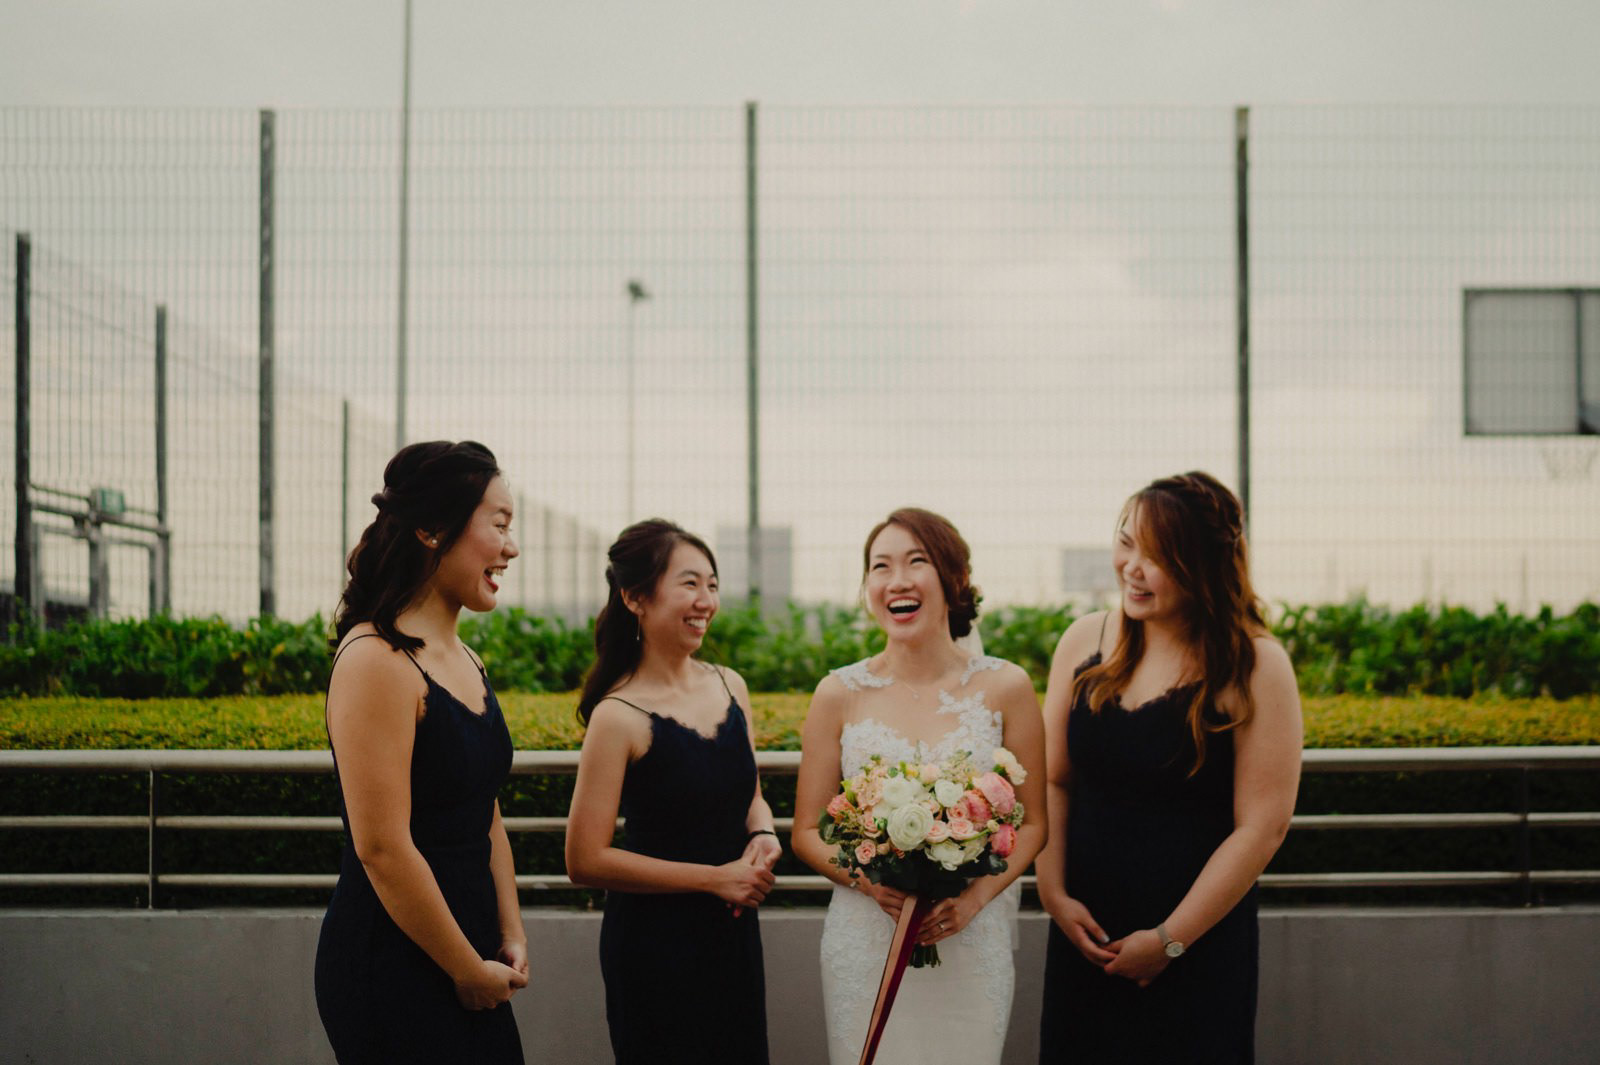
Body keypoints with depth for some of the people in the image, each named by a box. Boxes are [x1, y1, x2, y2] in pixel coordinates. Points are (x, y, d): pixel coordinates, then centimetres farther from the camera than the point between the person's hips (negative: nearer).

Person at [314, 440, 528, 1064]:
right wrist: (470, 971, -12)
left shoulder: (465, 663, 12)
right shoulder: (376, 662, -17)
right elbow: (382, 848, -20)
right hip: (392, 969, -8)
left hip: (466, 965, 8)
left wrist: (510, 936, 8)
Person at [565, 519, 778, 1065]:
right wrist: (715, 878, -16)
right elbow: (586, 861, -17)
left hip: (734, 933, 6)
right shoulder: (619, 717, -17)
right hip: (654, 942, -6)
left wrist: (763, 835, -6)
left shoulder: (730, 687, 3)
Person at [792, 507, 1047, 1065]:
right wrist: (870, 881, -14)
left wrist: (977, 894, -12)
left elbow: (1032, 823, 4)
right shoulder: (839, 694, 0)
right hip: (865, 944, 0)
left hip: (972, 944, 0)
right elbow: (807, 832, 5)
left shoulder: (1005, 687, -1)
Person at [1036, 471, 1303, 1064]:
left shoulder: (1255, 669, -10)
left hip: (1199, 945, -4)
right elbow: (1053, 782, 6)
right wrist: (1054, 895, -5)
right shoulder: (1085, 641, 2)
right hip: (1084, 935, 4)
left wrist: (1170, 940, -12)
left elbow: (1261, 827, -12)